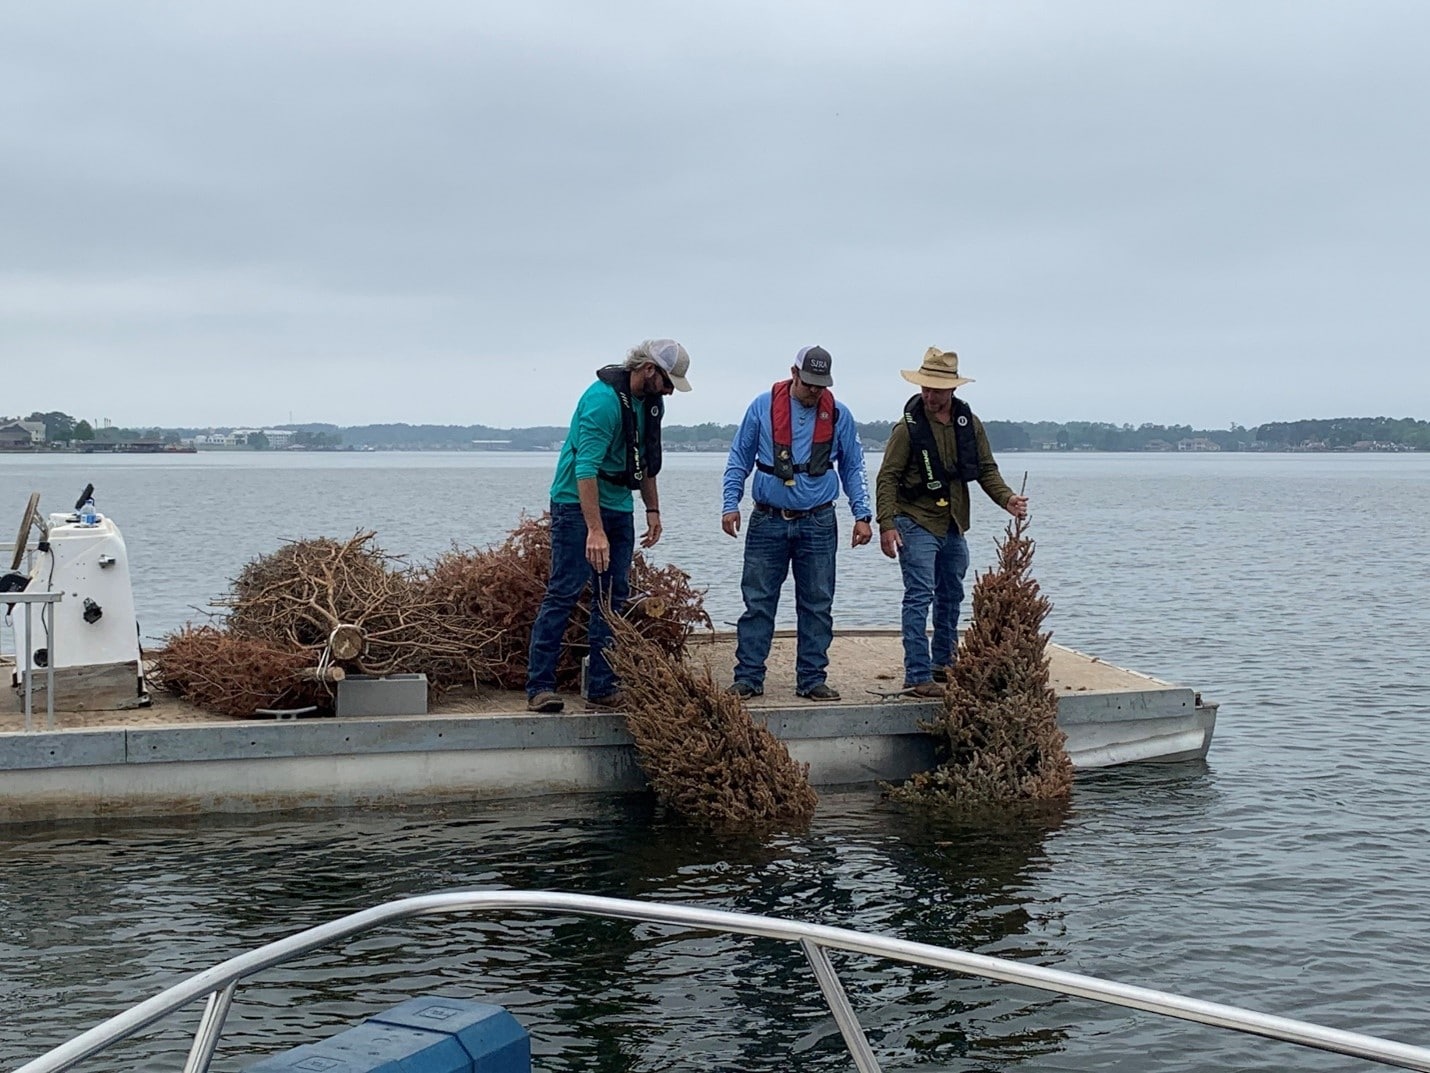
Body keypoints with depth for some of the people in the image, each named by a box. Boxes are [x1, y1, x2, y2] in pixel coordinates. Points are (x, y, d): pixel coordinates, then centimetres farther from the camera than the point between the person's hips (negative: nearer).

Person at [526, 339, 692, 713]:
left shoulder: (650, 402, 7)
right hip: (578, 503, -8)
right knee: (564, 592, -10)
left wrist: (653, 509, 15)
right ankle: (539, 686, -7)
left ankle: (602, 687, 9)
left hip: (619, 507, 8)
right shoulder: (603, 399, -21)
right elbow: (585, 468, -27)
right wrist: (595, 531, -33)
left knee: (614, 598, 6)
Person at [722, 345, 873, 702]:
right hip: (768, 522, -1)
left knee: (817, 606, 5)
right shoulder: (763, 407, -1)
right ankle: (748, 678, 6)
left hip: (818, 525, 1)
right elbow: (739, 460, 6)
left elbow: (853, 469, 12)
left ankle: (812, 679, 13)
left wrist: (862, 515, 3)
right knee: (758, 602, 0)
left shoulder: (839, 415, 3)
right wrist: (731, 505, -3)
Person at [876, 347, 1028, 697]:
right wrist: (886, 524, -19)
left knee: (951, 596, 16)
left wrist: (1006, 498, -8)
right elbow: (888, 477, -11)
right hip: (916, 524, -6)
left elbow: (986, 468, 9)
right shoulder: (909, 426, -12)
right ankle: (918, 676, -10)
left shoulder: (969, 423, 3)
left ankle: (943, 664, 31)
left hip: (954, 526, 6)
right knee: (920, 597, -11)